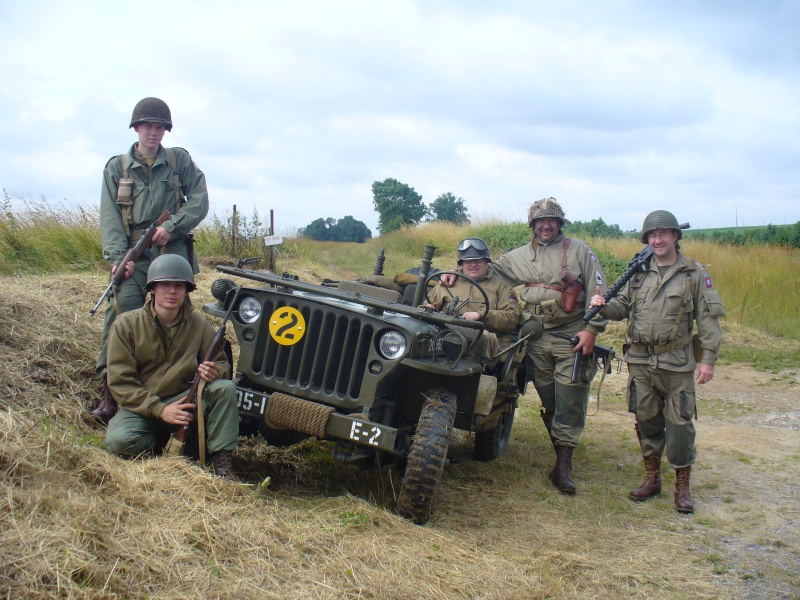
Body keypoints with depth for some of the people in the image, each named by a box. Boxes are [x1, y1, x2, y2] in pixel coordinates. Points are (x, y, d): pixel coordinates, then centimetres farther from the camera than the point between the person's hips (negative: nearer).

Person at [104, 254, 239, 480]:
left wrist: (213, 372, -22)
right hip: (141, 406, -2)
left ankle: (221, 459, -18)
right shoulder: (126, 324, -9)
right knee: (119, 440, -33)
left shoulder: (198, 324, -2)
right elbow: (119, 381, -12)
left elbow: (222, 364, 6)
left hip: (184, 400, 2)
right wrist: (160, 410, -23)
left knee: (225, 388, -24)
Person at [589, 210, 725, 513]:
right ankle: (652, 478, 25)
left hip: (677, 364, -3)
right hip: (640, 361, 3)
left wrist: (708, 359, -8)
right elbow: (622, 306, 15)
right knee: (646, 421, 11)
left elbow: (708, 319, -2)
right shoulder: (639, 272, 9)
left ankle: (682, 485, 12)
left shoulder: (694, 273, -2)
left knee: (679, 424, 0)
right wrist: (603, 306, -8)